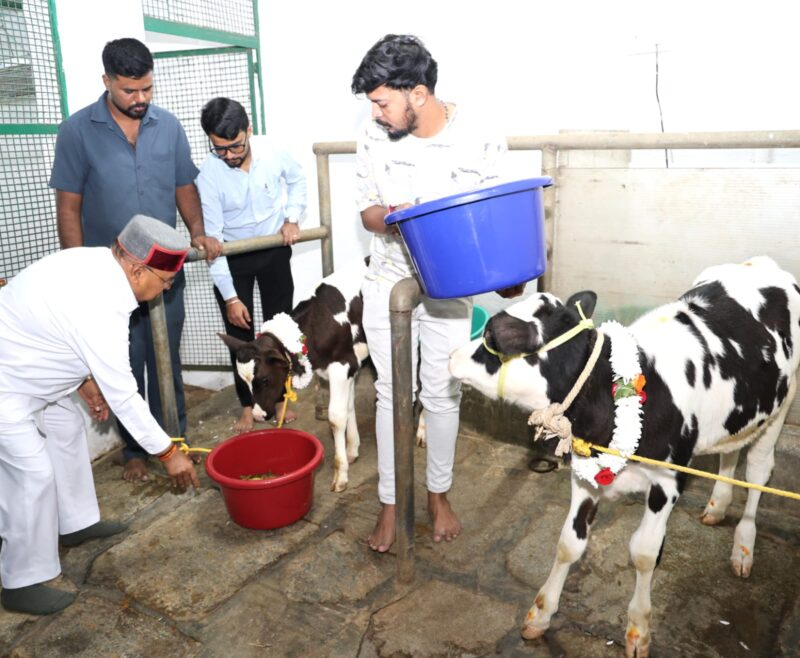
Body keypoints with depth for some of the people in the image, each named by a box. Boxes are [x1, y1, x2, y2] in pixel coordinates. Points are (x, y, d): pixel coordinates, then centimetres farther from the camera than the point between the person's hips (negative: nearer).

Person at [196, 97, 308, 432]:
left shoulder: (272, 151, -18)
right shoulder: (209, 174, -24)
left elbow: (297, 180, 6)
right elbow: (212, 238, -21)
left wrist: (292, 218, -8)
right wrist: (230, 296, -21)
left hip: (274, 250, 2)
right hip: (233, 258, -2)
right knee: (240, 336, 4)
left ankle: (279, 398, 26)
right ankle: (247, 405, 21)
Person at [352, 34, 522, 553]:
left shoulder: (482, 142, -14)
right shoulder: (375, 138, -8)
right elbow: (368, 211, 1)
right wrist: (392, 216, -23)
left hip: (450, 290, -1)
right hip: (389, 283, 1)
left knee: (443, 393, 9)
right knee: (392, 393, 8)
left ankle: (439, 494, 31)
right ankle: (390, 503, 23)